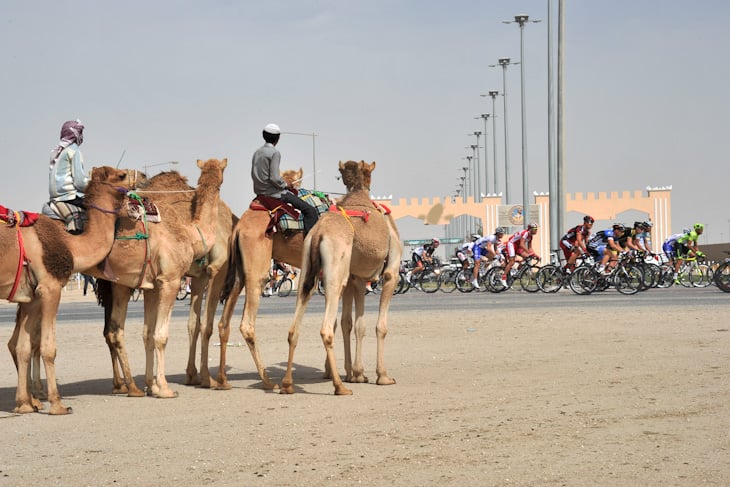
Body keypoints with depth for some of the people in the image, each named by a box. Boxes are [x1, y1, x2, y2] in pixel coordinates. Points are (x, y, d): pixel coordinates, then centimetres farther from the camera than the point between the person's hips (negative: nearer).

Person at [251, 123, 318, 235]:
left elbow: (254, 175, 14)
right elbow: (274, 178, -22)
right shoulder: (274, 153, -15)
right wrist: (286, 186, -4)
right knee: (310, 211, -10)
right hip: (274, 194, -9)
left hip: (259, 192, 9)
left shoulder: (256, 153, 10)